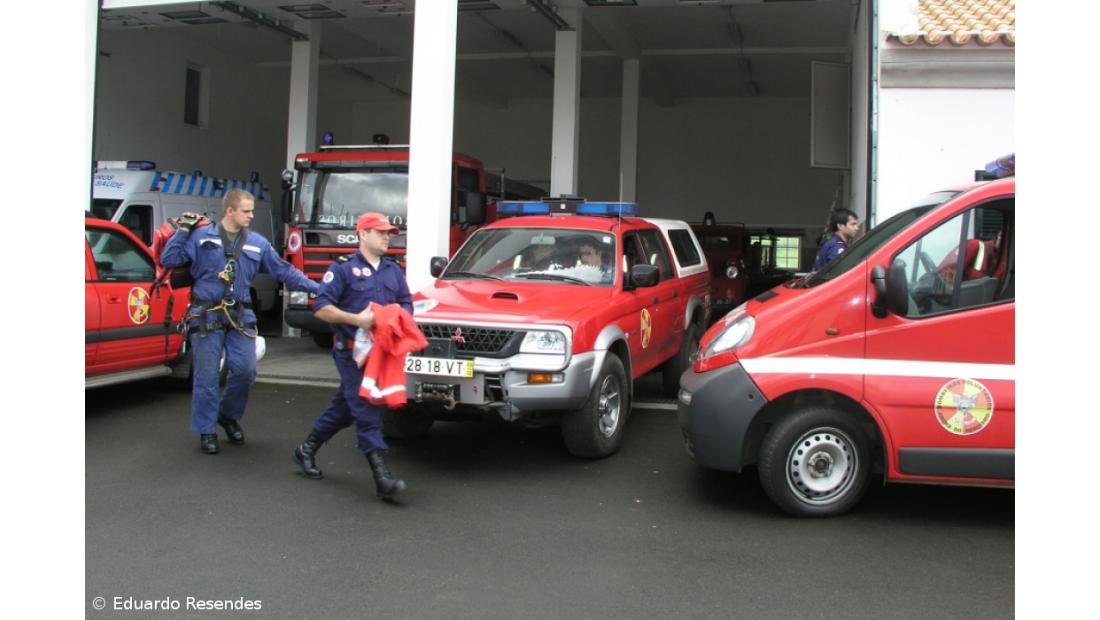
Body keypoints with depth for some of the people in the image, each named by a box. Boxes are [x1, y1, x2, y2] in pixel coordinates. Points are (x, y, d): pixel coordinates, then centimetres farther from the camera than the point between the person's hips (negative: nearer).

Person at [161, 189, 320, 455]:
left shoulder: (258, 243, 8)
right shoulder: (201, 237, 0)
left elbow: (284, 271, 10)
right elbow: (169, 259, -1)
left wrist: (317, 288, 3)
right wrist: (183, 230, -8)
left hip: (240, 317, 3)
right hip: (206, 316, -3)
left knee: (245, 371, -2)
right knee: (206, 376, 2)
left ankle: (229, 416, 25)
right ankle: (206, 431, 14)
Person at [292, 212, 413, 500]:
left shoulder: (393, 270, 14)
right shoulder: (343, 268, -5)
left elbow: (406, 304, 15)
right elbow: (321, 308, -10)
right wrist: (356, 319, -21)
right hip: (351, 350, -7)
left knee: (345, 406, 17)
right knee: (366, 409, -10)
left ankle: (307, 449, 35)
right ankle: (382, 477, -13)